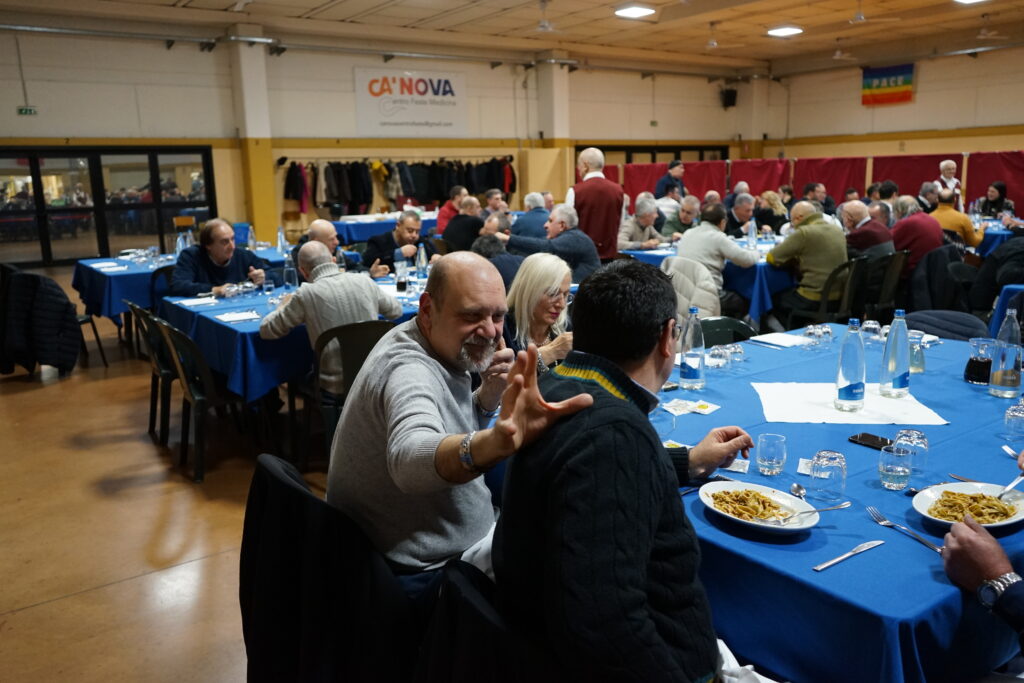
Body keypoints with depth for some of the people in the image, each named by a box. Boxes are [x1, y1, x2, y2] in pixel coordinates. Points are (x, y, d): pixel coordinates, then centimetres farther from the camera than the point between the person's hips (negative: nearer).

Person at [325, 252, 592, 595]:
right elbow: (409, 455, -52)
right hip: (424, 572, -9)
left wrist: (491, 394, -12)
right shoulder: (409, 369, -31)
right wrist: (495, 442, -72)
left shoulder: (445, 347, -2)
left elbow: (460, 429, 9)